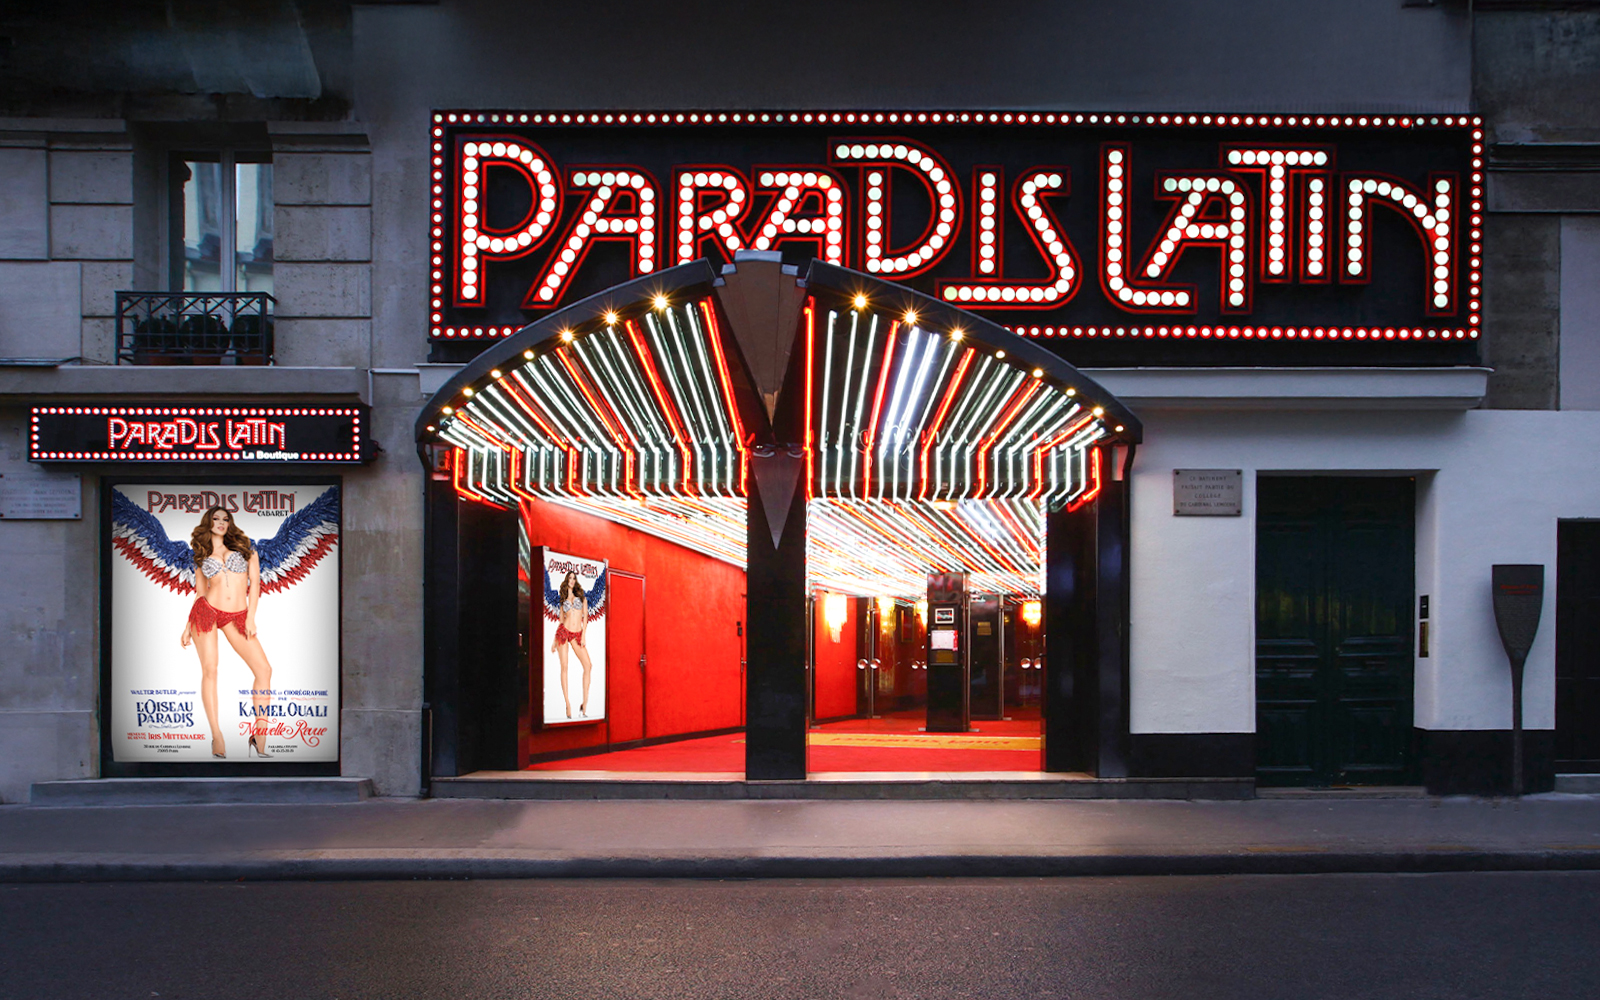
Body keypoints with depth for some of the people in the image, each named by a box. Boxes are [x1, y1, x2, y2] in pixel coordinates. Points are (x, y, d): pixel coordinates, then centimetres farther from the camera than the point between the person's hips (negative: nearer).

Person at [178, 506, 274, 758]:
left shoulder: (244, 548, 13)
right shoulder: (202, 558, 15)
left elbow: (255, 583, 6)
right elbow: (199, 594, 15)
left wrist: (251, 617, -4)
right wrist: (187, 628, 8)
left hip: (238, 617, 0)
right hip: (207, 612, 0)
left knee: (264, 669, -13)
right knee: (209, 670, -10)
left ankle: (259, 738, -10)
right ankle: (217, 738, -8)